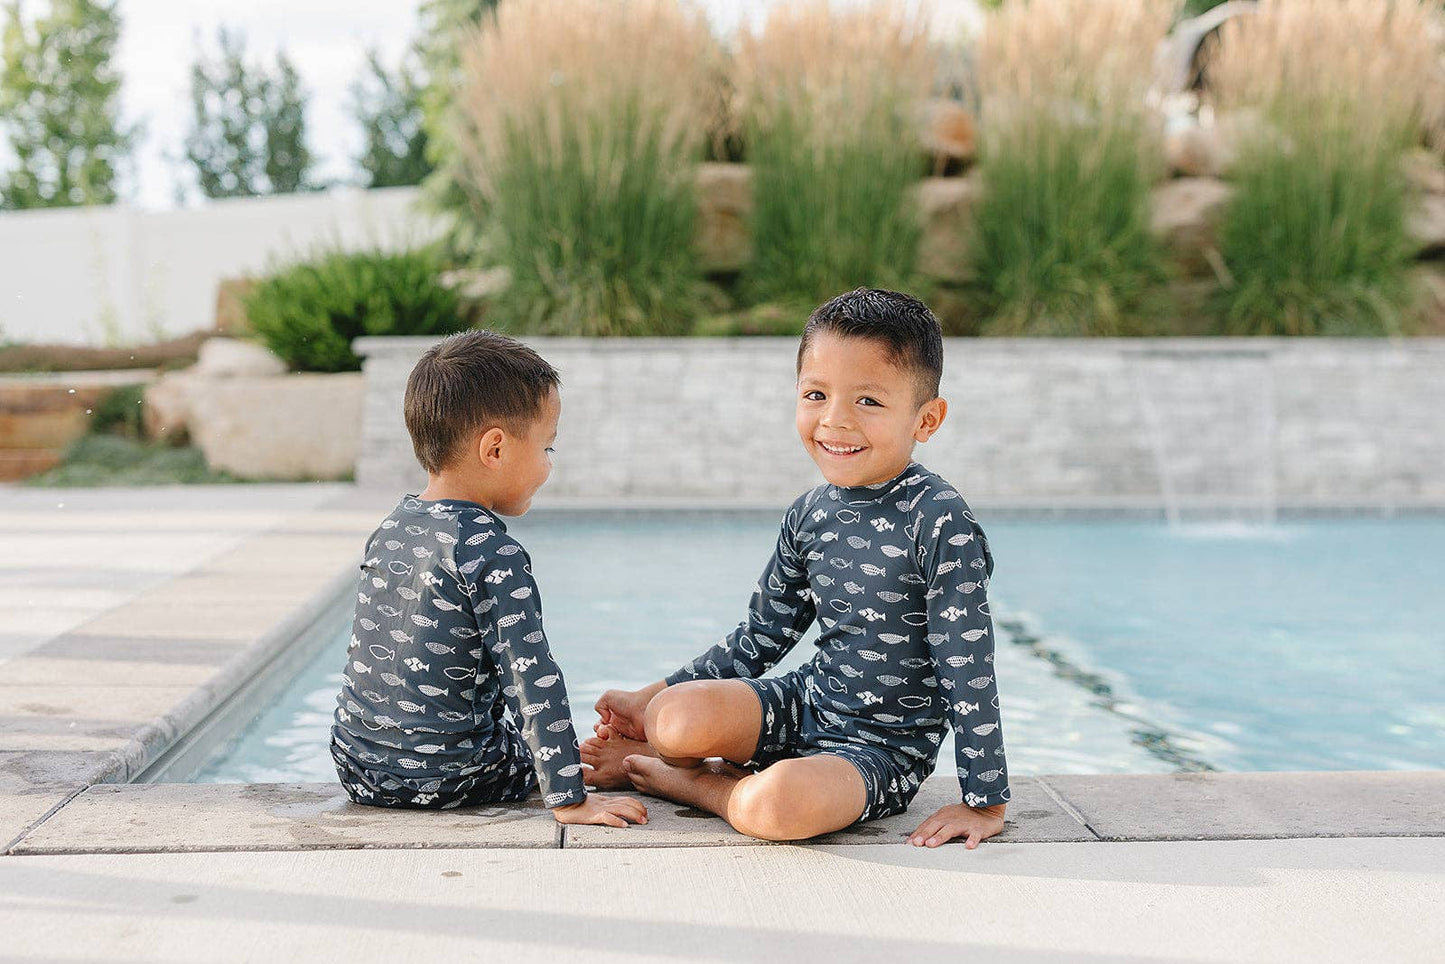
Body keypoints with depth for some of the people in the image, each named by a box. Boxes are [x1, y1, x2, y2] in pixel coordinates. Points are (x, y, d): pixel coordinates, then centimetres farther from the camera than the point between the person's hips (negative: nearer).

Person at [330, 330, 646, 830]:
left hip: (356, 767, 7)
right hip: (441, 777, -7)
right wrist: (568, 799, -21)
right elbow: (532, 676, -23)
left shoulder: (388, 530, 4)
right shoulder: (493, 554, -20)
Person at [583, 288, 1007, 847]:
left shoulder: (940, 522, -19)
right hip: (806, 704, 5)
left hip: (884, 745, -4)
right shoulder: (809, 516, 1)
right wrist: (650, 697, 9)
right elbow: (760, 637, 12)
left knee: (780, 806, -35)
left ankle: (671, 778, -4)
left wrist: (986, 801, -16)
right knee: (678, 715, -26)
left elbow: (969, 669, -18)